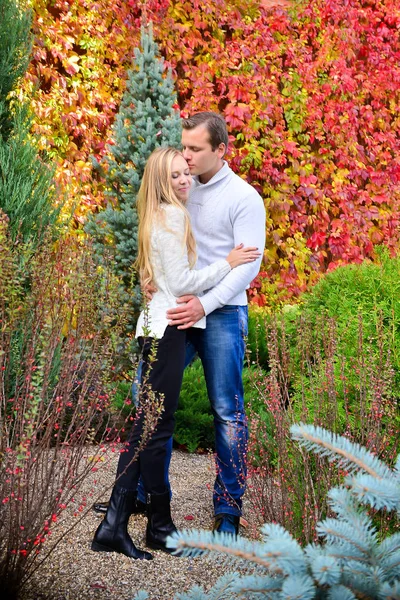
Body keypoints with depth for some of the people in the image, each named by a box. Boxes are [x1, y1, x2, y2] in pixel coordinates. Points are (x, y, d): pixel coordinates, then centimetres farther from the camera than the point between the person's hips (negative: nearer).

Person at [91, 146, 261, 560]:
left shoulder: (160, 216, 20)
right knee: (156, 428, -3)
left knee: (146, 427, 8)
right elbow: (180, 282, -14)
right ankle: (160, 526, 5)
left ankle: (114, 526, 10)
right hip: (167, 327, -10)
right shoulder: (172, 216, -10)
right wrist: (227, 264, -6)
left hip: (158, 327, 10)